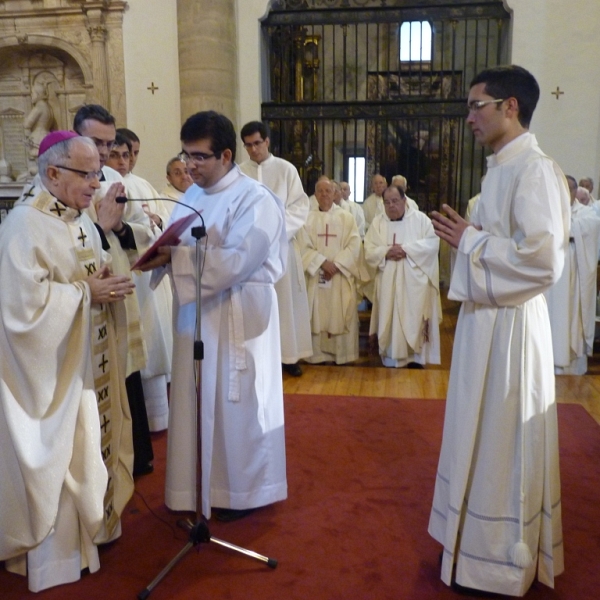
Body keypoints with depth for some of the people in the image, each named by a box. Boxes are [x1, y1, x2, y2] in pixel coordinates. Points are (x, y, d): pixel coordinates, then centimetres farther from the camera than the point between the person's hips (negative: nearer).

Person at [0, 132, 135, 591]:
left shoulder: (80, 218, 7)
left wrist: (109, 284, -3)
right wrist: (87, 292, -20)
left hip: (88, 358, 8)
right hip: (52, 367, -8)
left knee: (89, 442, 19)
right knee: (56, 455, 5)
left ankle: (89, 522, 38)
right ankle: (55, 551, 24)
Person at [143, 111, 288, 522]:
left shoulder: (255, 199, -14)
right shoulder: (192, 195, 11)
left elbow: (236, 261, -25)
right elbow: (177, 244, 13)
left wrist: (174, 257, -26)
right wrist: (159, 250, -11)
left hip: (238, 318, -7)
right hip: (196, 314, 7)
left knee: (236, 404, 5)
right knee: (199, 403, 14)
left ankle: (245, 490, 24)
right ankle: (206, 484, 32)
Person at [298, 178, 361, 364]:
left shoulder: (346, 217, 5)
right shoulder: (308, 218, 5)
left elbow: (354, 245, -3)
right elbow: (304, 247, -3)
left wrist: (336, 264, -14)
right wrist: (323, 262, -16)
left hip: (342, 274, 0)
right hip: (316, 274, 0)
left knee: (342, 315, 0)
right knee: (318, 315, 1)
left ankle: (342, 354, 8)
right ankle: (320, 354, 8)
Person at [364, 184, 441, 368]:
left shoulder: (420, 219, 2)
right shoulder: (378, 222, 9)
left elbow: (432, 243, -9)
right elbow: (369, 251, 2)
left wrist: (406, 248, -17)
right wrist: (386, 252, -17)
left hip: (414, 283, -2)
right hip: (388, 284, 2)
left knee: (414, 322, 0)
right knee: (389, 323, 4)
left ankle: (416, 358, 10)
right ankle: (391, 361, 11)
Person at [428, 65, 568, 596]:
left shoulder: (536, 169, -17)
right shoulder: (502, 168, 13)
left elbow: (542, 259, -25)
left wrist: (469, 240, -17)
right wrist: (464, 234, 4)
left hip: (509, 325, -10)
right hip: (485, 317, 10)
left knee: (504, 445, 4)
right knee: (484, 439, 19)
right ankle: (483, 542, 38)